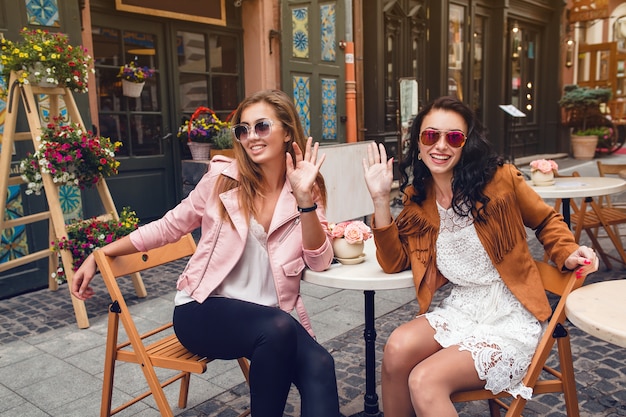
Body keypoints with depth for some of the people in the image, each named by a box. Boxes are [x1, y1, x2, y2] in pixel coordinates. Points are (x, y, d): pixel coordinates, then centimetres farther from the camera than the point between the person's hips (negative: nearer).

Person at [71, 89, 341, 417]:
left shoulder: (307, 190, 1)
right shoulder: (223, 177, -2)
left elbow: (319, 262, -9)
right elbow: (168, 228, 7)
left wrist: (305, 200, -21)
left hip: (272, 316, 2)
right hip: (205, 309, -1)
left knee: (320, 367, -29)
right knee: (278, 329, -34)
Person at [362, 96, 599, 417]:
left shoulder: (500, 179, -10)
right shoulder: (418, 197, 2)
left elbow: (547, 221, 8)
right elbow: (394, 262, -1)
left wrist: (568, 254, -11)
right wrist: (380, 199, -8)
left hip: (511, 320, -4)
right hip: (460, 311, 4)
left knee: (424, 381, -25)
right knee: (397, 347, -24)